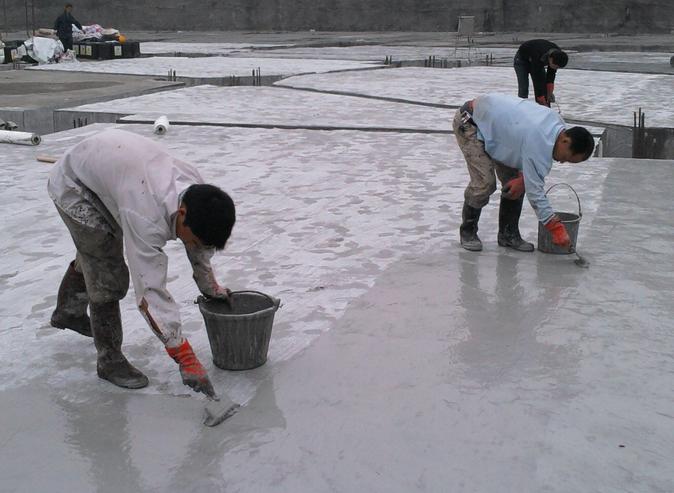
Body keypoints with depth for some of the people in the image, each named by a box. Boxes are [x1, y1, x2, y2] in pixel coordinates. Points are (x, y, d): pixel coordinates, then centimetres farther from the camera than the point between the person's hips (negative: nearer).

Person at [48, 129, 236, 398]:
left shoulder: (197, 190, -23)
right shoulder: (146, 215, -44)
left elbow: (201, 245, -2)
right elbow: (151, 292, -44)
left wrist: (210, 286, 9)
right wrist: (186, 359, -42)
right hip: (72, 184, -8)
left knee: (93, 252, 29)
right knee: (108, 275, -15)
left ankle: (67, 312, 56)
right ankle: (110, 359, 3)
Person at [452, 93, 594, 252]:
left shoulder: (557, 122, -11)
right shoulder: (537, 141, -36)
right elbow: (535, 191, -31)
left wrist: (522, 179, -12)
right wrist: (557, 228, -26)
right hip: (469, 122, -9)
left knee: (513, 179, 1)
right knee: (485, 183, -18)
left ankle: (508, 234, 11)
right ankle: (467, 232, 2)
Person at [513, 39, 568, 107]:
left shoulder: (557, 55, -26)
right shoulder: (538, 57, -43)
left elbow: (551, 75, -12)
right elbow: (537, 81, -39)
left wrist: (549, 93, -14)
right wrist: (543, 103, -37)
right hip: (522, 60, -6)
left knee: (544, 86, -5)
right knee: (523, 89, -17)